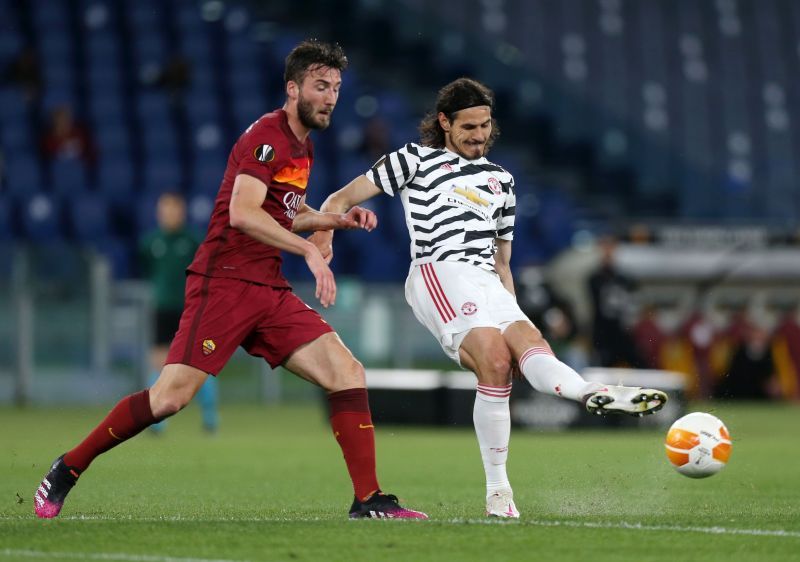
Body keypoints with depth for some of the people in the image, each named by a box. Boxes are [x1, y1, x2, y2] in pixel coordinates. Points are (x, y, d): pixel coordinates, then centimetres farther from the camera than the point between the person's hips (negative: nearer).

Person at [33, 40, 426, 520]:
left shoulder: (303, 146, 18)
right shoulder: (267, 135, -10)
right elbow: (242, 213, -23)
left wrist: (339, 219, 16)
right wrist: (310, 250, -24)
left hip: (270, 291, 8)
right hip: (225, 282, -8)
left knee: (348, 372, -7)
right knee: (171, 397, -14)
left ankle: (369, 501, -6)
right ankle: (66, 470, 3)